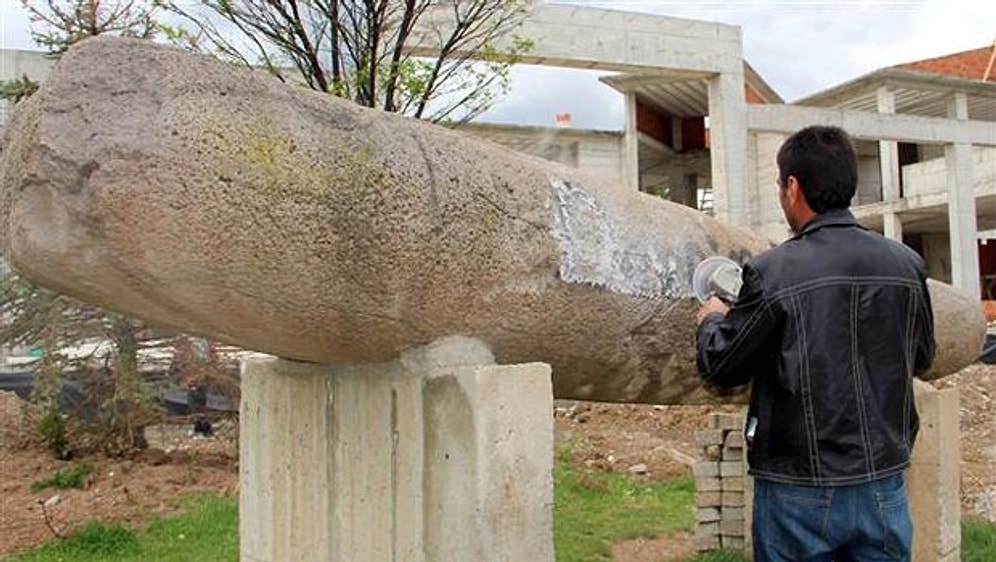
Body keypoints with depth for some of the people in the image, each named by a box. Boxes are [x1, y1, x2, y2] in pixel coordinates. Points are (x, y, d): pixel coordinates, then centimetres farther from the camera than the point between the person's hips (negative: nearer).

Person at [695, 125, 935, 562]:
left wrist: (711, 320, 13)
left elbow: (720, 368, -6)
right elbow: (920, 359, 13)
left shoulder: (773, 272, -17)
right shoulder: (907, 264, -2)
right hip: (884, 487, 4)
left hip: (800, 493, -4)